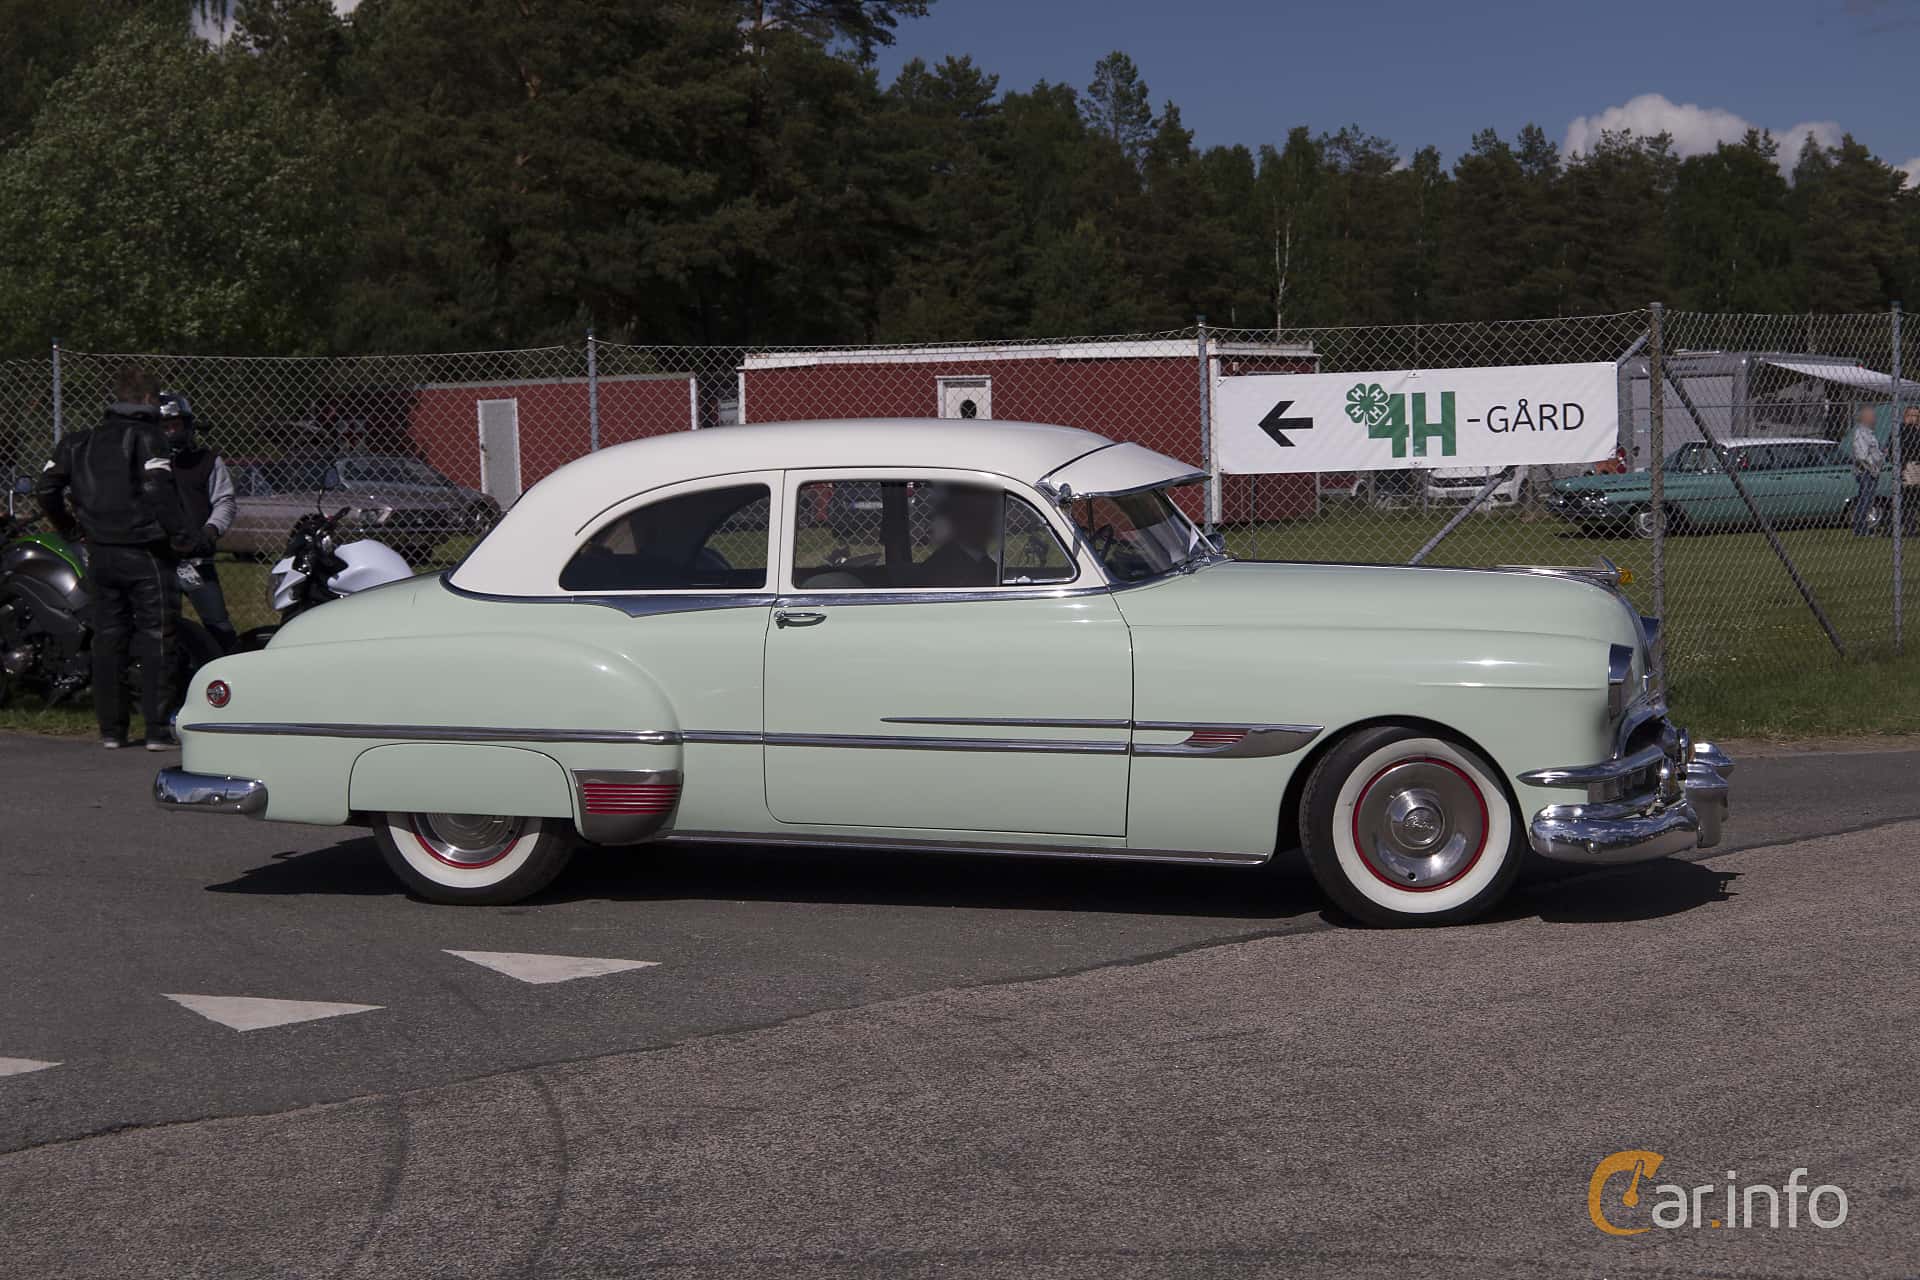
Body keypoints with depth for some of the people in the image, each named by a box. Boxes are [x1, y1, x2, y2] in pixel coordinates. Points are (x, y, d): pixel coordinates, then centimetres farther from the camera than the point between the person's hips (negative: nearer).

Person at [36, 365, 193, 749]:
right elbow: (159, 488, -22)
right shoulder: (146, 437, -9)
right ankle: (157, 729, -4)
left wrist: (66, 525, 23)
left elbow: (47, 485, 11)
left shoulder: (82, 441, 11)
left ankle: (110, 728, 14)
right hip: (144, 554, -6)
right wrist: (179, 533, -14)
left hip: (100, 554, 6)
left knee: (108, 638, 11)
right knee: (156, 639, -1)